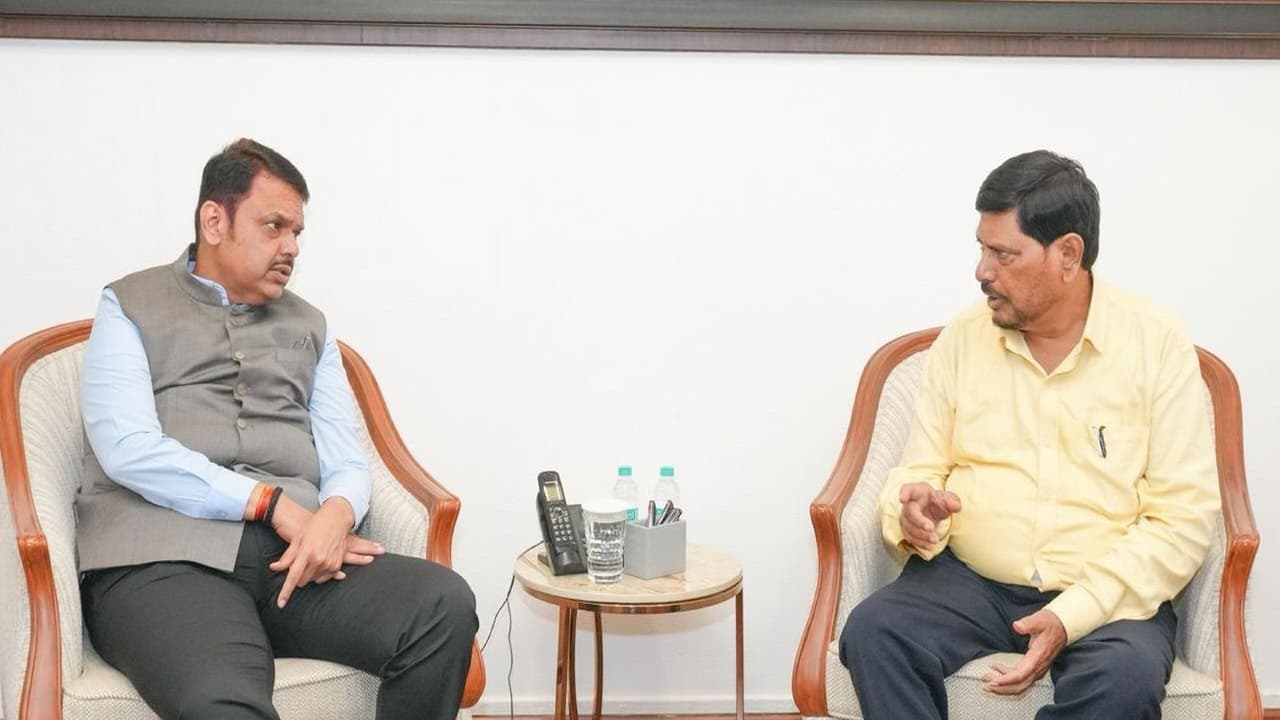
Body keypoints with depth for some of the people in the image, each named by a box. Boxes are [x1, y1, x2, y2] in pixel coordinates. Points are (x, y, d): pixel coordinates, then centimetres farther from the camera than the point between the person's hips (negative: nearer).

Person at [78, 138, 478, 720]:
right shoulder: (129, 308, 13)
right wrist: (273, 503, -11)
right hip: (165, 557, -4)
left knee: (445, 604, -25)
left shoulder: (308, 327, 25)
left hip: (297, 553, 5)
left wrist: (336, 515, -10)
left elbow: (346, 459, 15)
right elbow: (129, 449, -4)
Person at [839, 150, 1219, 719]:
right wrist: (913, 511, -17)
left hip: (1106, 594, -2)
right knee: (870, 632, -27)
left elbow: (1183, 517, -8)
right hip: (969, 580, 2)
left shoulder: (1157, 345, -4)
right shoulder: (962, 338, 5)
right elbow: (920, 472, 9)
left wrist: (1073, 615, -19)